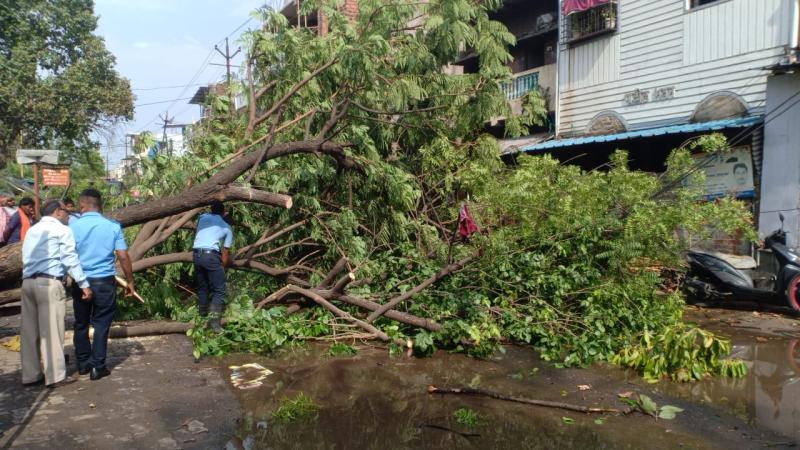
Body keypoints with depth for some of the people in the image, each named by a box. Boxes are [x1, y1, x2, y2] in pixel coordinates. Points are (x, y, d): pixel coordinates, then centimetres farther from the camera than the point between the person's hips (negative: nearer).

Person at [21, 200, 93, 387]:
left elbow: (27, 257, 19)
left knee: (29, 330, 9)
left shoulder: (32, 230, 22)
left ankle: (30, 374, 16)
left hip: (28, 282, 7)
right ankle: (54, 375, -2)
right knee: (51, 330, -4)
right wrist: (84, 284, -9)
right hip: (49, 282, -7)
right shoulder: (62, 230, -1)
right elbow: (70, 259, -8)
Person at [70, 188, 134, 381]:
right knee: (101, 325, 6)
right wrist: (130, 281, 3)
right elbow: (123, 257, -6)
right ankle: (98, 367, 8)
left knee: (81, 324, 16)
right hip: (105, 282, -1)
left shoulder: (72, 226, -5)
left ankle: (83, 364, 27)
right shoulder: (113, 226, -5)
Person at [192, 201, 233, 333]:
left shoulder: (203, 217, 20)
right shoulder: (227, 227, 12)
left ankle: (203, 314, 29)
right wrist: (222, 269, 22)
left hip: (196, 254, 5)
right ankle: (214, 319, -17)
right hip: (210, 255, -5)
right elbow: (225, 252, 12)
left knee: (202, 286, 21)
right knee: (219, 290, -1)